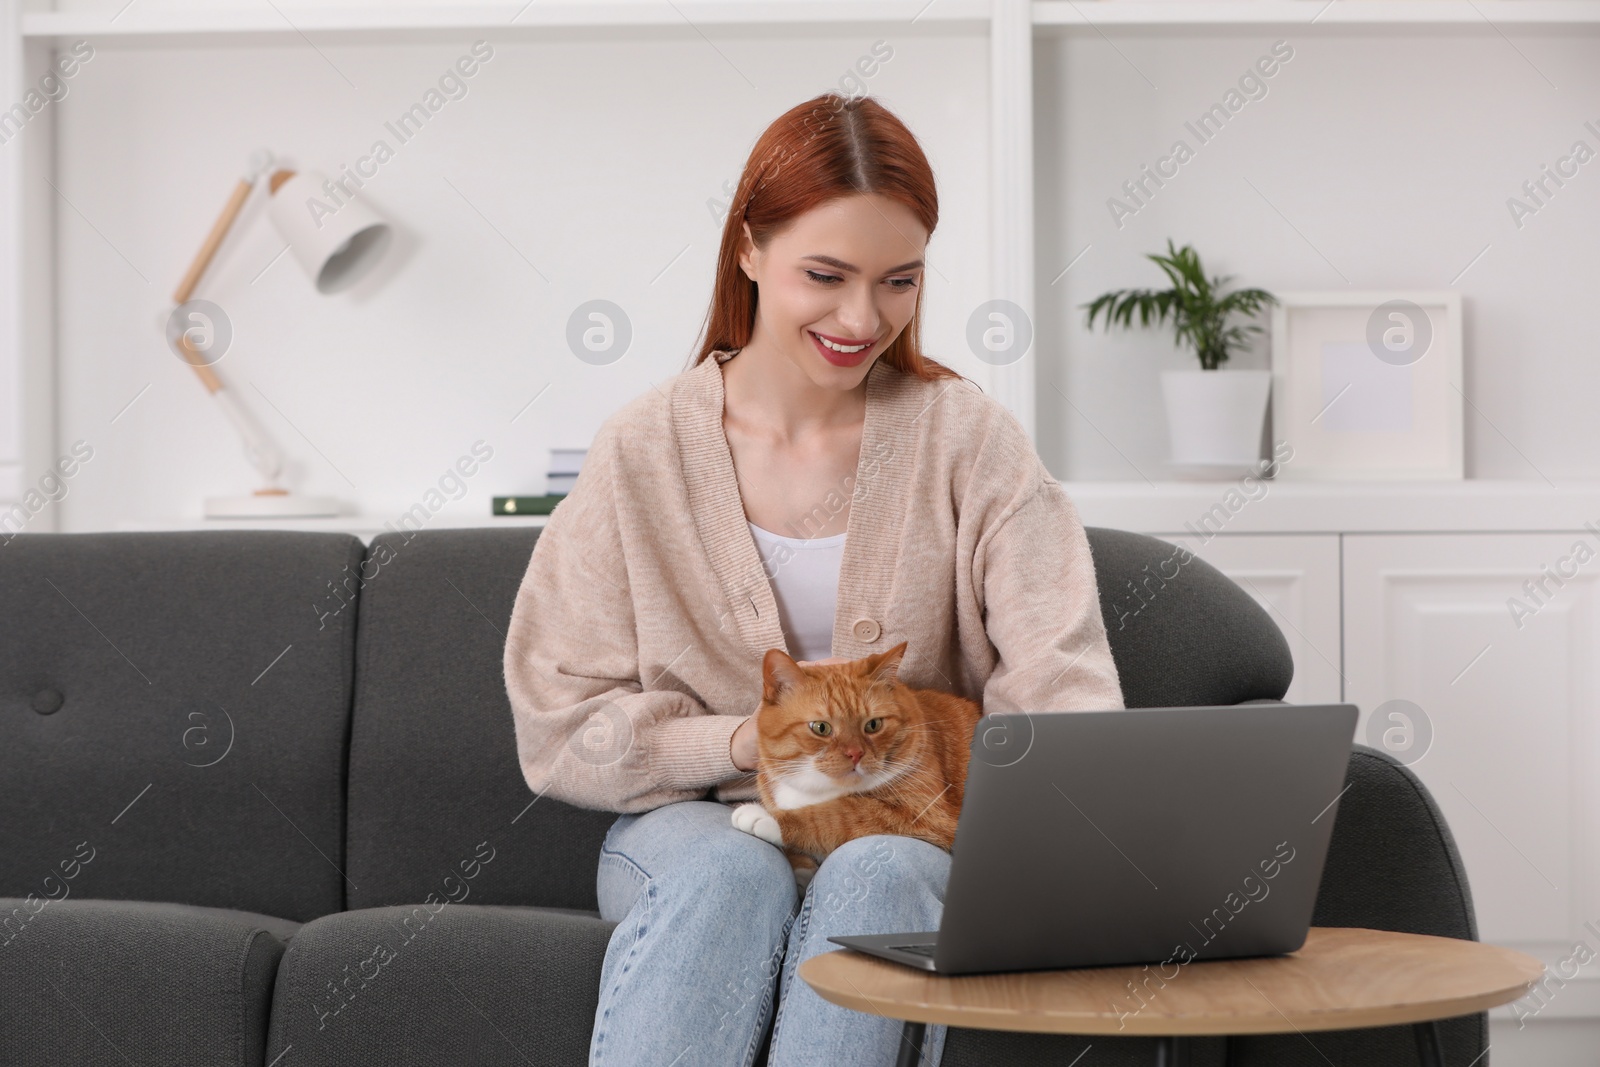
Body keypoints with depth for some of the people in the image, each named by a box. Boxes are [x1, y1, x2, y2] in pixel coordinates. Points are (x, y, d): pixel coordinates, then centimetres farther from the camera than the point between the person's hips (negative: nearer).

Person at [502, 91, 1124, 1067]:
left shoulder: (970, 442, -1)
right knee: (732, 872, -34)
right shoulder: (645, 454, -1)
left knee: (878, 874, -34)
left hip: (907, 829, 0)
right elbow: (560, 728, 0)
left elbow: (1059, 680, -14)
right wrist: (746, 744, -16)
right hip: (693, 817, 0)